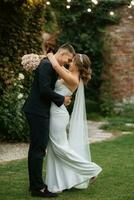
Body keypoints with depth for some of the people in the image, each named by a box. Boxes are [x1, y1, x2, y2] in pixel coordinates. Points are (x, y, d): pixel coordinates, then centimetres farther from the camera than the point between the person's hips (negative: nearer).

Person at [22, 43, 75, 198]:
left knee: (36, 148, 15)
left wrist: (62, 98, 9)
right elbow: (44, 89, -23)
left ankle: (34, 184, 24)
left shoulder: (50, 65, 15)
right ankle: (38, 188, -1)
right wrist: (62, 99, -12)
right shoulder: (47, 64, -15)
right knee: (38, 149, -6)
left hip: (38, 111, 11)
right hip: (38, 111, -11)